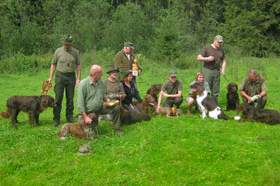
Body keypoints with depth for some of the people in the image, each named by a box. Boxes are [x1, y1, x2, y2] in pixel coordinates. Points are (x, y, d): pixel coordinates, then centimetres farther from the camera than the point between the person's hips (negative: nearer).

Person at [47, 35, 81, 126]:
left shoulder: (75, 52, 4)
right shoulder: (58, 51, 1)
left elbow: (78, 66, 5)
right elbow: (53, 64, 6)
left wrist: (78, 79, -2)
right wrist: (50, 77, 1)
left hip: (71, 76, 2)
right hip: (60, 75, -1)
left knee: (70, 98, 7)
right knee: (58, 98, -4)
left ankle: (69, 116, 20)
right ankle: (56, 119, 0)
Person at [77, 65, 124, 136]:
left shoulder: (101, 82, 2)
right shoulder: (83, 84, -17)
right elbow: (80, 103, -19)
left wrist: (107, 99, -7)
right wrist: (85, 117, -23)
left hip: (101, 108, 5)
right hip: (89, 111, -5)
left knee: (116, 107, -16)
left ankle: (117, 128, -1)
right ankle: (82, 119, 21)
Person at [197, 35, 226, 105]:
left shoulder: (221, 50, 14)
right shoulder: (207, 48, -1)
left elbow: (223, 61, 20)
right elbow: (199, 58, -2)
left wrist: (223, 69, 5)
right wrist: (207, 58, -17)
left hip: (217, 71, 5)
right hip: (207, 71, -5)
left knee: (216, 91, 7)